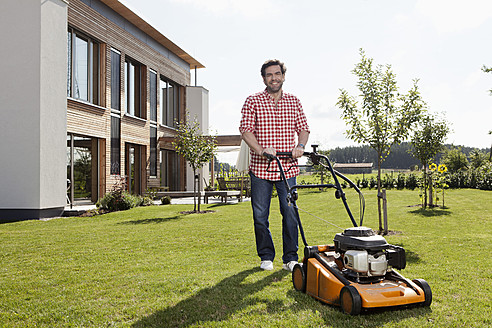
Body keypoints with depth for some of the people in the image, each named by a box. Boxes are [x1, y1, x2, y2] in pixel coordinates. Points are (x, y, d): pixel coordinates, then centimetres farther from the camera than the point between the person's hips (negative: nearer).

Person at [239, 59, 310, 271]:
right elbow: (245, 130, -5)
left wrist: (300, 145, -8)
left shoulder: (294, 102, 13)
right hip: (260, 168, -1)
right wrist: (261, 150, -21)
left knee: (290, 213, -2)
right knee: (260, 214, 4)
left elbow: (303, 128, 13)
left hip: (287, 167, 1)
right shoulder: (253, 102, 4)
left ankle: (290, 258, 10)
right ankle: (266, 257, 20)